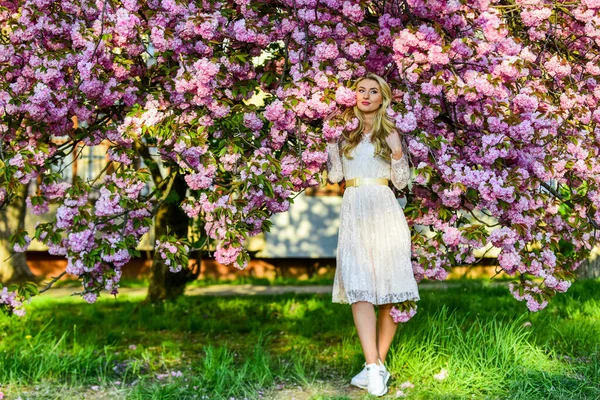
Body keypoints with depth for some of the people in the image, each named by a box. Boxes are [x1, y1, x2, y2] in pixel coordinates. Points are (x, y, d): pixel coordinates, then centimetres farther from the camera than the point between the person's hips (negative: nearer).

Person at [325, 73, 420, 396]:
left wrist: (397, 152, -10)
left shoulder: (391, 132, 10)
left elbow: (401, 182, 7)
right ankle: (374, 366, -19)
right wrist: (331, 140, 5)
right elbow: (335, 176, 9)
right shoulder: (345, 132, 15)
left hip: (384, 211, -1)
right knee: (359, 287, -15)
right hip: (353, 210, 1)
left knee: (389, 288, -4)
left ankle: (377, 363, 5)